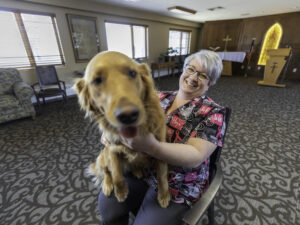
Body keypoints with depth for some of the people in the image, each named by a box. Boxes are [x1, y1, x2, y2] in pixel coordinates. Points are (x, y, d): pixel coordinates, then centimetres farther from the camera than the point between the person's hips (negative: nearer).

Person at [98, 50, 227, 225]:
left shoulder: (213, 113, -12)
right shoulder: (162, 97, -1)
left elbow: (196, 156, -24)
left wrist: (152, 146, -40)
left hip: (179, 186, -3)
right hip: (144, 170, 4)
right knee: (107, 200, -3)